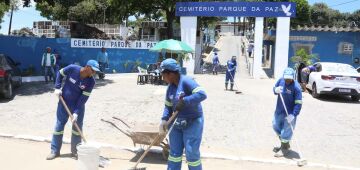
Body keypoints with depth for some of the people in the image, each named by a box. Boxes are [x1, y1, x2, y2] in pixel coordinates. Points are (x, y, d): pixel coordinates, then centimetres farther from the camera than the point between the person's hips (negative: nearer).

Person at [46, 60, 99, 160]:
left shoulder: (91, 82, -20)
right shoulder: (72, 69, -21)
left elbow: (83, 98, -19)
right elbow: (60, 73, -1)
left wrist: (76, 112, -24)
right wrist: (57, 88, -9)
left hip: (78, 106, 0)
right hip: (64, 103, 0)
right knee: (59, 126, 6)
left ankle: (75, 151, 21)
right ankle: (55, 151, 17)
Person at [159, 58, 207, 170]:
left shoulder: (186, 81, -20)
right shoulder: (170, 87, 3)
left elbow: (202, 94, -32)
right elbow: (168, 106, 9)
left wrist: (184, 101, -32)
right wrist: (164, 120, -7)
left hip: (192, 123, -7)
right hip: (177, 123, 7)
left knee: (191, 154, -1)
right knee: (174, 152, 14)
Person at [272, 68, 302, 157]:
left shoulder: (296, 87, -23)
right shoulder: (281, 80, -6)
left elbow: (298, 103, -22)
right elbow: (274, 88, 12)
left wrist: (293, 115, -28)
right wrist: (276, 90, -14)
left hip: (289, 113, -7)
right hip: (279, 110, 7)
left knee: (286, 131, 1)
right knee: (276, 126, 19)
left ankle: (284, 149, 21)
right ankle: (284, 144, 39)